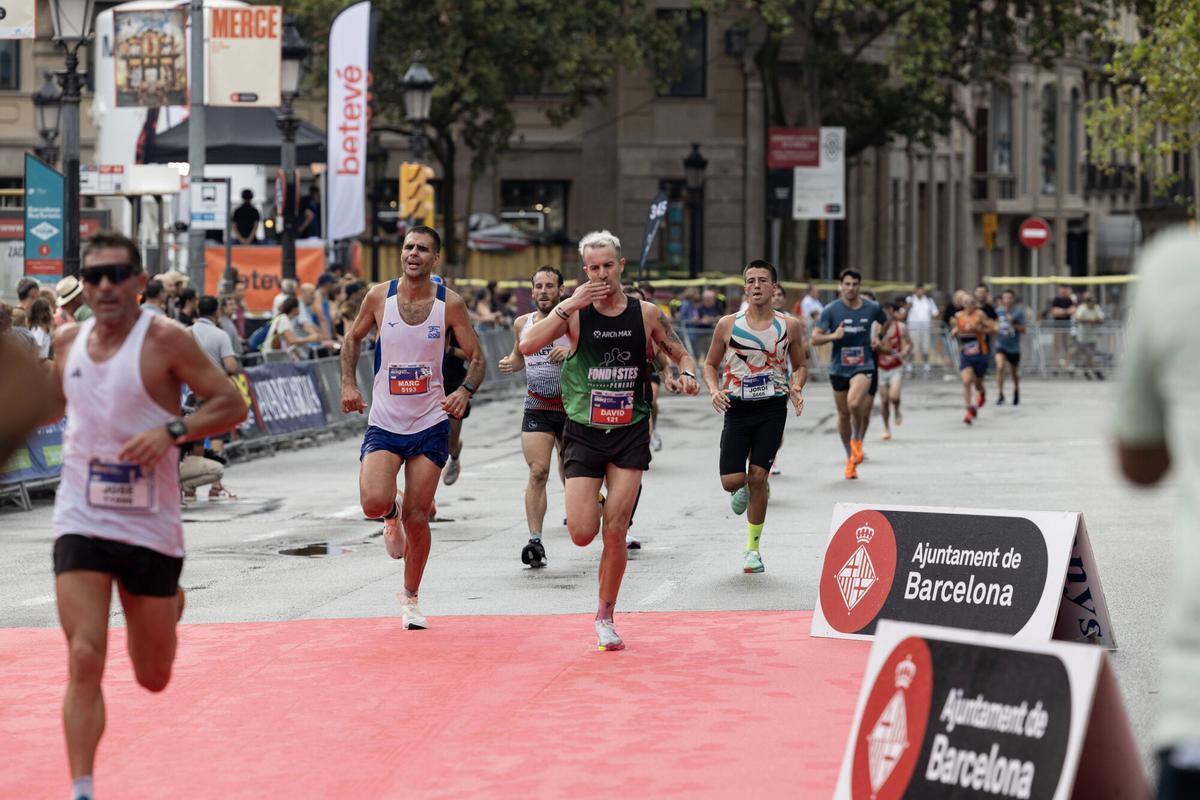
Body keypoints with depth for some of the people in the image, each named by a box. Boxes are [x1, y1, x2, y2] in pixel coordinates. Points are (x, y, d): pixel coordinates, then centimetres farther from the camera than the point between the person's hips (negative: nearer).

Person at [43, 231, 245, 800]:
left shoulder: (164, 339, -10)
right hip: (81, 520, 2)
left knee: (153, 678, 13)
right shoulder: (68, 341, 5)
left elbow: (232, 405, -9)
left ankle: (168, 603, 48)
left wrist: (172, 431, -25)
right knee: (84, 661, -14)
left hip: (151, 526, -2)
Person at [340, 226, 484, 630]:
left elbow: (477, 358, 1)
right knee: (373, 502, -19)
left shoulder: (449, 303, -5)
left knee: (417, 517, 2)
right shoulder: (379, 297, -3)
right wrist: (348, 384, 1)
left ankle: (410, 596, 23)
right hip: (384, 422, 0)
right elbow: (352, 338, 14)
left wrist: (465, 390, -18)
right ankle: (392, 514, 20)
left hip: (429, 425, 0)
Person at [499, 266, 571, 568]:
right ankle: (535, 540, -19)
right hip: (536, 409, 2)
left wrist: (573, 352, -23)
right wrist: (510, 364, 4)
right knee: (537, 472, -16)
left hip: (571, 406, -2)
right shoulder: (522, 323, 8)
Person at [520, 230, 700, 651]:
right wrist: (568, 306, -21)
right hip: (583, 434, 0)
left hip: (630, 435, 1)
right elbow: (528, 345, -18)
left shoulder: (646, 314, 2)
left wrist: (687, 373, -10)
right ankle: (592, 503, 30)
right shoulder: (574, 313, -3)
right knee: (582, 534, -8)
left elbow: (682, 355, 13)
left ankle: (605, 617, 11)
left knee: (615, 533, -6)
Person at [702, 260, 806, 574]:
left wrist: (796, 388, -8)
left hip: (772, 408, 0)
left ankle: (753, 547, 11)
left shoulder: (789, 326, 0)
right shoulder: (728, 324, -1)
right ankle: (745, 489, 33)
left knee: (758, 477, -5)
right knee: (731, 481, -8)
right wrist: (714, 390, -10)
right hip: (737, 407, 1)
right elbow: (710, 363, 10)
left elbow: (800, 365, 13)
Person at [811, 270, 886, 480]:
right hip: (839, 367, 2)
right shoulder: (831, 310, -3)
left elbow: (885, 322, 23)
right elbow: (815, 338, -4)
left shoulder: (872, 308, 1)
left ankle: (857, 439, -1)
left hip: (864, 366, -2)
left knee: (854, 403, -28)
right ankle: (850, 457, 25)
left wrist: (877, 338, 5)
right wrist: (833, 336, -22)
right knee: (844, 414, 9)